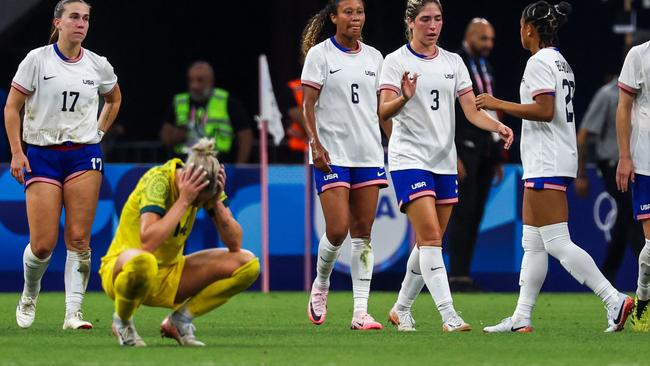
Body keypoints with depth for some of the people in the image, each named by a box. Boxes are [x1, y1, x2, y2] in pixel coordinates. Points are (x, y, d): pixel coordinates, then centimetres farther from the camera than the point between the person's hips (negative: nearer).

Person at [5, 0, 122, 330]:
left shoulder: (98, 65, 5)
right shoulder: (37, 60, -4)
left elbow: (114, 99, 26)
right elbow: (12, 108, -1)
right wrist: (16, 152, -8)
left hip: (84, 155, 2)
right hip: (41, 155, -2)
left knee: (78, 238, -8)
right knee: (43, 244, -6)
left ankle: (74, 312, -5)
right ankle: (29, 297, 23)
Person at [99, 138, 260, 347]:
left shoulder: (208, 184, -7)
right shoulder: (157, 180, -24)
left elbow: (235, 244, -9)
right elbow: (148, 242, -38)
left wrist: (217, 202, -22)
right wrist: (184, 200, -34)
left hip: (170, 274, 6)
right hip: (122, 268, -6)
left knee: (248, 264, -9)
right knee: (143, 262, -44)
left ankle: (179, 321, 1)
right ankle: (122, 322, -11)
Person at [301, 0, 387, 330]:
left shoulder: (373, 57, 11)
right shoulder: (320, 54, -1)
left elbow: (382, 107, 16)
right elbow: (308, 104, -4)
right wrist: (315, 143, -15)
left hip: (368, 154, 4)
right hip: (332, 153, -4)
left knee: (363, 231, 0)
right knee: (338, 229, -12)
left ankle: (361, 311, -1)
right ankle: (320, 285, 17)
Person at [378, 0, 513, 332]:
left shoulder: (453, 63, 10)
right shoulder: (396, 62, -4)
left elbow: (472, 111, 5)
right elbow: (383, 112, -14)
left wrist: (498, 127, -15)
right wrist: (404, 97, -35)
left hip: (444, 161, 6)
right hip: (409, 159, -6)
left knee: (428, 243, 10)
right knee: (430, 237, -17)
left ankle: (401, 309, 26)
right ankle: (449, 316, -23)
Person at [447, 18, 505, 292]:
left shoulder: (486, 67, 17)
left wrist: (497, 158, 18)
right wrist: (452, 156, -19)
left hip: (485, 149, 7)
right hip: (463, 148, -7)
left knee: (475, 215, 4)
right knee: (463, 212, -10)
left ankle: (463, 274, 5)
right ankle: (458, 276, -10)